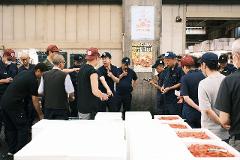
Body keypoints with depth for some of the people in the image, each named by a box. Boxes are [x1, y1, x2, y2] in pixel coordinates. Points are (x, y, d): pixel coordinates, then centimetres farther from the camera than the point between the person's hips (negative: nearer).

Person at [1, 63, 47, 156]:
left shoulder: (24, 73, 13)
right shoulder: (33, 80, -11)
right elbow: (35, 101, -9)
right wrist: (40, 115, 0)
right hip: (14, 104, -9)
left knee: (10, 128, 17)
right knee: (23, 128, 2)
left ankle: (11, 150, 25)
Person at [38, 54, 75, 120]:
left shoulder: (45, 75, 1)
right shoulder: (65, 75, -13)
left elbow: (40, 92, 4)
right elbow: (71, 92, -13)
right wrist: (71, 98, 9)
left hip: (48, 107, 5)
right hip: (61, 108, -4)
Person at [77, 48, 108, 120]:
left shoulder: (81, 69, 9)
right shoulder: (92, 71, -16)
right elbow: (95, 91, -24)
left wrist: (100, 95, 18)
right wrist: (103, 96, -4)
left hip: (81, 107, 8)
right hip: (89, 109, -8)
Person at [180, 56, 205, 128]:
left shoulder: (185, 78, -12)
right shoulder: (203, 75, -1)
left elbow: (186, 98, -19)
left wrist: (198, 108, -19)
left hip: (190, 110, -4)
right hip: (203, 110, 4)